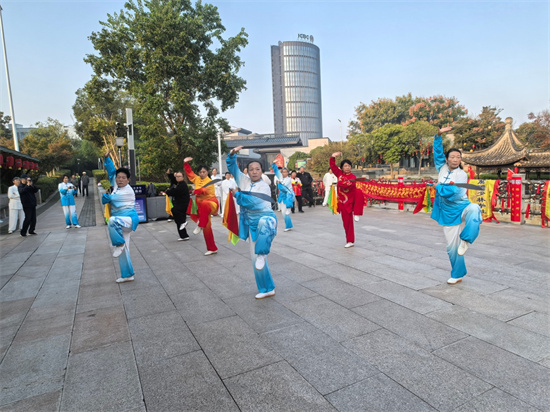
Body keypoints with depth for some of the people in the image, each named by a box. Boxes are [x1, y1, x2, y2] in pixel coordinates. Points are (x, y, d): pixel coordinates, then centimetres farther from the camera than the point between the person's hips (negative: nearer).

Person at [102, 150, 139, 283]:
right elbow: (111, 171, 13)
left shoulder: (128, 191, -14)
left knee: (112, 221, -40)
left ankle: (119, 243, -18)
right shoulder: (116, 185, 8)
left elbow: (109, 198, -13)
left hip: (129, 219, -8)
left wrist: (105, 196, 8)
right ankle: (127, 275, 18)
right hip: (121, 222, 8)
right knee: (123, 251, 9)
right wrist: (107, 158, 6)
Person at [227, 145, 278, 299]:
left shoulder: (264, 187, -10)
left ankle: (262, 254, -31)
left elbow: (254, 202, -24)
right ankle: (267, 289, 22)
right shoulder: (244, 180, 6)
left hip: (265, 217, -5)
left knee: (264, 223, -47)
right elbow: (232, 167, 7)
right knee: (255, 260, 8)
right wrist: (232, 155, -12)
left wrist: (237, 194, -13)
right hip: (252, 223, 6)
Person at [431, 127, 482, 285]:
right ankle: (457, 275, 21)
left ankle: (465, 240, -36)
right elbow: (438, 151, 8)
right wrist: (439, 135, -4)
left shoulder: (462, 175, -10)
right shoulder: (442, 168, 3)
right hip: (448, 213, 4)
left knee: (474, 208, -41)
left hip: (461, 207, -3)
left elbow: (452, 192, -24)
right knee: (452, 247, 6)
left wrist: (438, 186, -9)